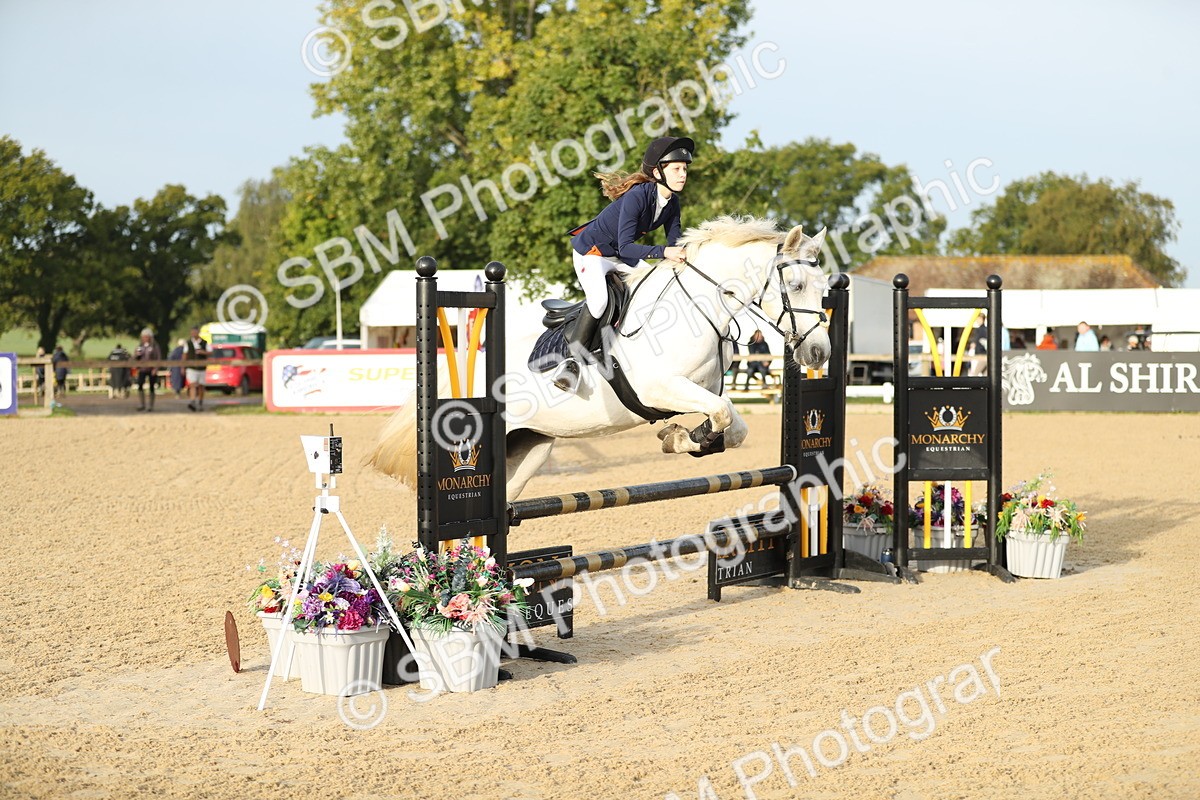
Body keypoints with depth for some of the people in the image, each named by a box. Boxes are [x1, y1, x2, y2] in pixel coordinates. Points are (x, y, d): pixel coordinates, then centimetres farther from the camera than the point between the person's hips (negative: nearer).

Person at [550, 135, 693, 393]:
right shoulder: (637, 196, -29)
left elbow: (675, 244, 0)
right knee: (599, 300, -32)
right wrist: (663, 251, -44)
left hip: (622, 256, 9)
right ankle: (573, 360, -20)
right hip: (592, 251, -9)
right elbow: (625, 246, -35)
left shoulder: (672, 202, -5)